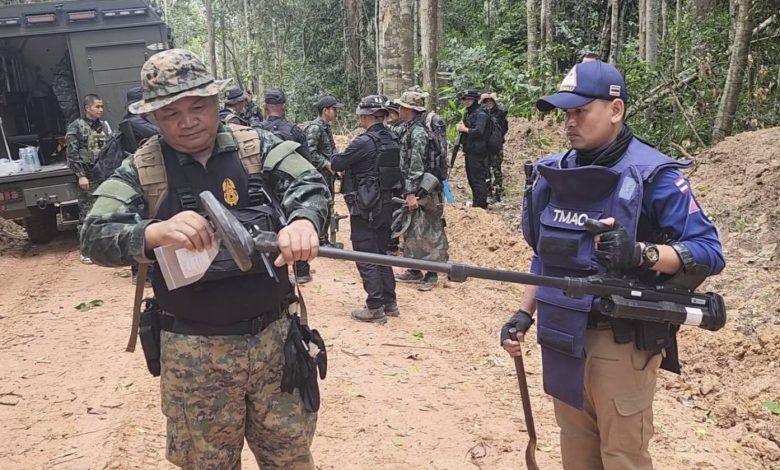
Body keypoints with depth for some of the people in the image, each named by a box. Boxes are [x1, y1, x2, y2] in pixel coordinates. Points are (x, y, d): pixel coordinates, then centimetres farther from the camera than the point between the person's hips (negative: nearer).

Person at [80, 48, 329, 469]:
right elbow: (94, 236, -13)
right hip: (194, 352, 0)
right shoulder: (140, 171, -3)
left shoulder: (255, 147, 0)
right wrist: (155, 232, -34)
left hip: (273, 335, 1)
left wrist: (302, 220, -37)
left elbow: (308, 183, -13)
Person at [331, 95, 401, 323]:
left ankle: (375, 308, 3)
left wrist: (334, 158, 11)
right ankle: (389, 302, 23)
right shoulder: (392, 140, 6)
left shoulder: (363, 142, -19)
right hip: (386, 203, 8)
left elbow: (337, 163, -12)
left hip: (366, 207, -8)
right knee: (381, 253, 18)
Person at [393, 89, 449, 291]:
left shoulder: (418, 133, -16)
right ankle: (414, 271, 25)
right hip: (411, 190, 10)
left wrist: (411, 193, -22)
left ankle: (431, 274, 5)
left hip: (421, 191, -10)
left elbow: (417, 166, -21)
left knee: (425, 232, -3)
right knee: (411, 230, 15)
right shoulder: (409, 130, 13)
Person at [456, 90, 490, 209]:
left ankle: (481, 204, -2)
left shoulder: (480, 114, -13)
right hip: (469, 150, 10)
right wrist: (461, 127, 7)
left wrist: (464, 129, -15)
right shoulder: (468, 114, 17)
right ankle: (476, 202, 27)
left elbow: (479, 131, -24)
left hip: (477, 152, -10)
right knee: (471, 177, 16)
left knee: (478, 179, -7)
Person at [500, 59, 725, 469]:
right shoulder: (552, 174, 6)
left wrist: (640, 253, -32)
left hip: (622, 341, -6)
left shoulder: (653, 175, -13)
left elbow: (709, 252, -16)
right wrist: (523, 313, 7)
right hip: (561, 336, 6)